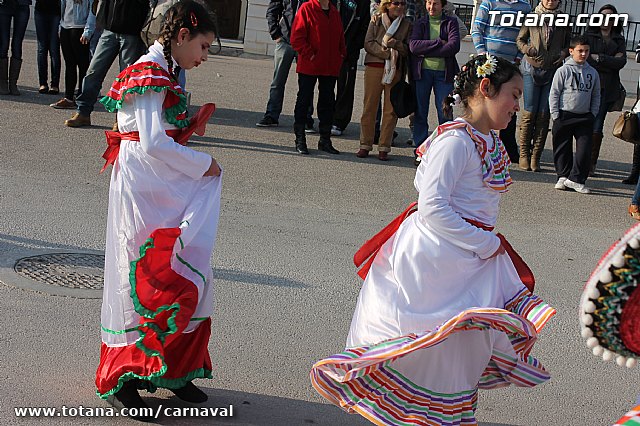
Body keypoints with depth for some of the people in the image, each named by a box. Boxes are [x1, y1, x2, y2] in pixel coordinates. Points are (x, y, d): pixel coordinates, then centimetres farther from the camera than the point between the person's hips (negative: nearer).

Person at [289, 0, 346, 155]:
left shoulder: (335, 13, 11)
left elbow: (340, 38, 20)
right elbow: (296, 37, -11)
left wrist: (342, 54, 6)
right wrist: (309, 55, -15)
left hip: (331, 67, 5)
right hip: (308, 66, -5)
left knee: (328, 102, 10)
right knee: (304, 100, 3)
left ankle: (325, 140, 20)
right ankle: (300, 140, 11)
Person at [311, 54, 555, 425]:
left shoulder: (490, 141, 10)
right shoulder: (456, 140, -19)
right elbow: (432, 207, -23)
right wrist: (486, 244, -17)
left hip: (473, 259, 9)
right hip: (436, 257, -9)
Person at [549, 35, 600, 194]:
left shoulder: (593, 73, 8)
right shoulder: (563, 70, -3)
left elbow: (596, 96, 15)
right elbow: (554, 94, -3)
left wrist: (593, 114, 5)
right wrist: (555, 115, -7)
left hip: (584, 117, 2)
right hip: (564, 116, -2)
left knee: (585, 149, -8)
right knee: (562, 148, 5)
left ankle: (576, 178, -2)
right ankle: (563, 176, 19)